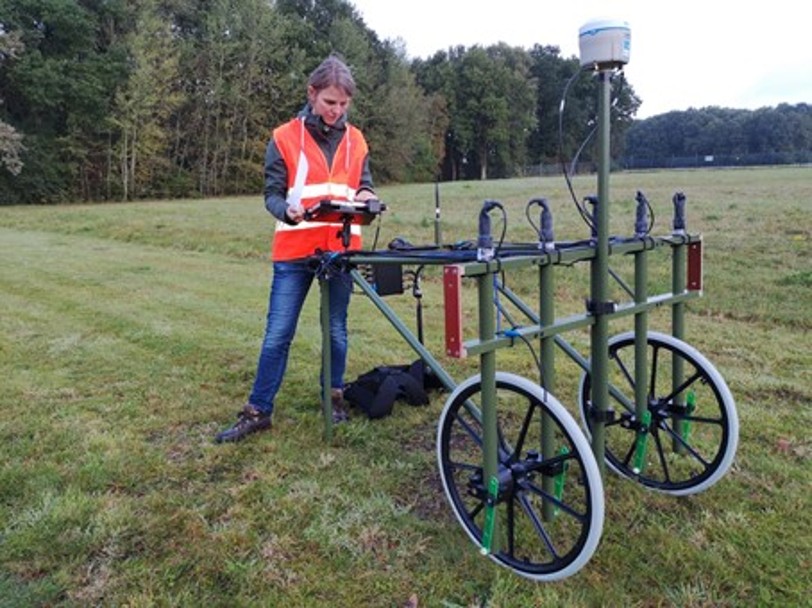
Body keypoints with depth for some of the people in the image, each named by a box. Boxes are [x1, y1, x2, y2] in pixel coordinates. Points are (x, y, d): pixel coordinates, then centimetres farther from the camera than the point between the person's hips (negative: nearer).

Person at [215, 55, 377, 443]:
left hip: (341, 250, 3)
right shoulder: (284, 138, 0)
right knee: (277, 334, -1)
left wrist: (366, 199, -11)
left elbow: (364, 188, 13)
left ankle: (335, 398, 27)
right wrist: (288, 211, -24)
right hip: (294, 253, -2)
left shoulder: (355, 141, 10)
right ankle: (257, 412, 10)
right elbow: (272, 193, -2)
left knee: (337, 331, 10)